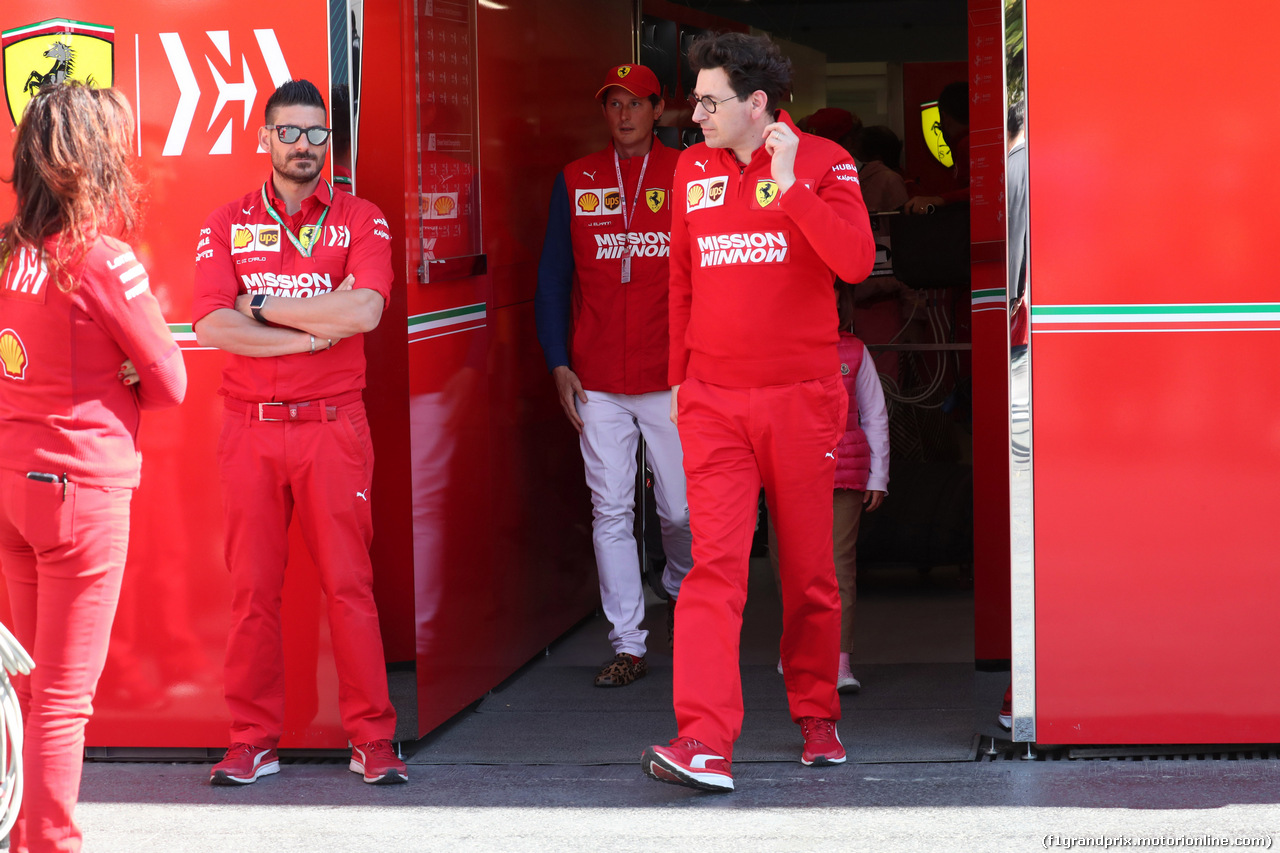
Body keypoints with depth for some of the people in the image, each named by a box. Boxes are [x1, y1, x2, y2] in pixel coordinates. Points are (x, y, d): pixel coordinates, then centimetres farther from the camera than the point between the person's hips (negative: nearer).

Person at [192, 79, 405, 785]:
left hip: (332, 427, -1)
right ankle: (253, 743, 10)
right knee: (252, 588, 3)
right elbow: (212, 325, -7)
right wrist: (314, 332, -12)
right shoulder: (227, 225, 7)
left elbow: (363, 309, -14)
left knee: (349, 584, -1)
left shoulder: (360, 220, 4)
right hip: (249, 428, 1)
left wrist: (264, 307, -9)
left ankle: (373, 741, 5)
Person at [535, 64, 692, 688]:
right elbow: (553, 279, 9)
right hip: (597, 383, 1)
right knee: (611, 513, -1)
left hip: (671, 378, -1)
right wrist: (559, 365, 1)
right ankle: (627, 647, 3)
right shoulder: (575, 182, 7)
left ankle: (680, 587, 35)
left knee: (681, 509, 3)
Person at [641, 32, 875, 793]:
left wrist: (788, 186, -21)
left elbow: (856, 261, -17)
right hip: (714, 403, 2)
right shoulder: (693, 171, 10)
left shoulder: (823, 162, -2)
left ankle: (818, 719, 25)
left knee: (810, 569, 8)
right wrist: (679, 379, 20)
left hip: (801, 399, -2)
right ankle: (705, 743, -20)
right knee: (715, 564, -11)